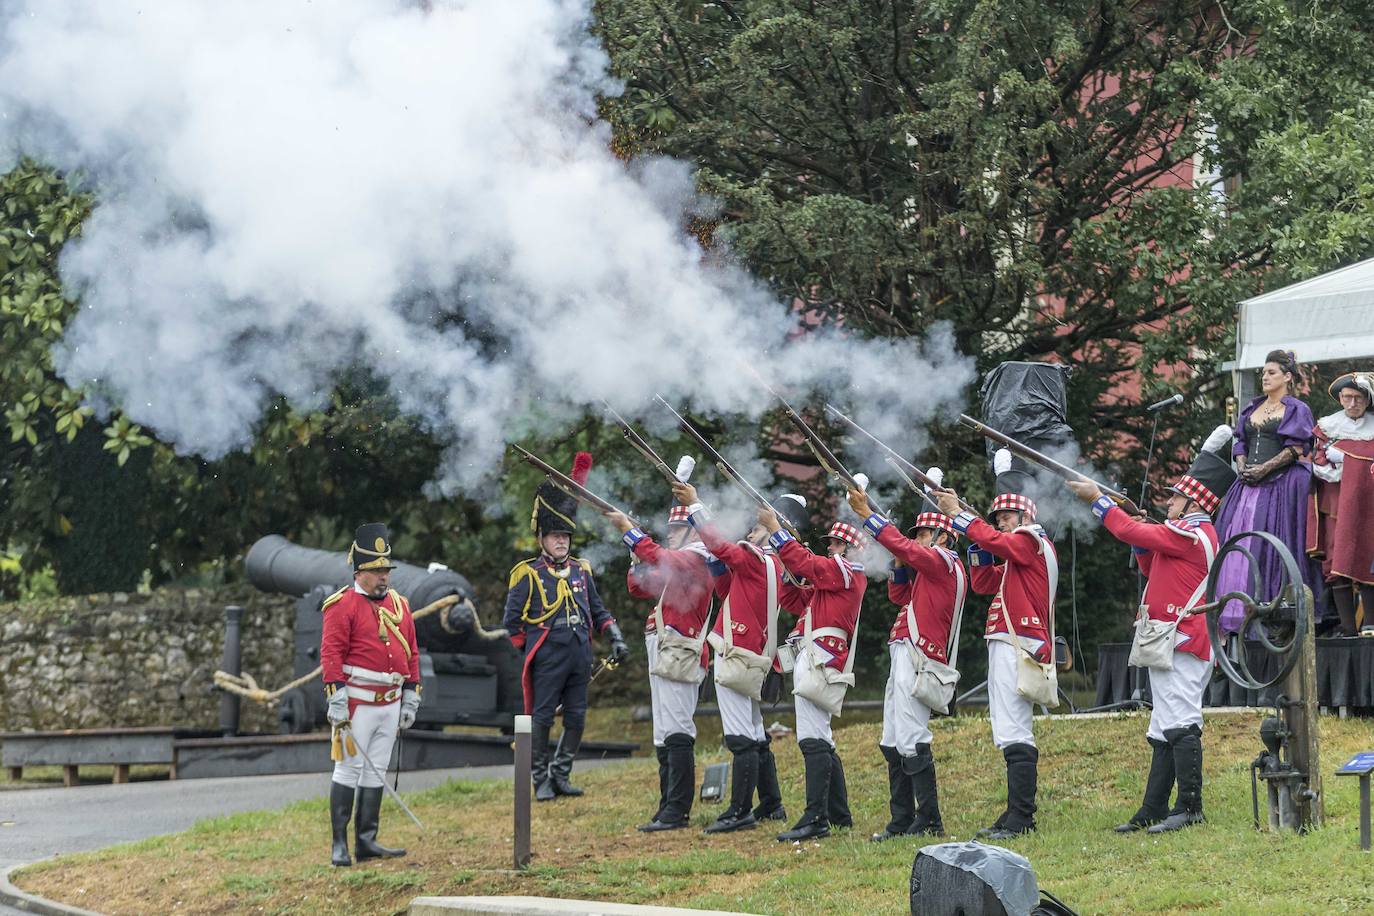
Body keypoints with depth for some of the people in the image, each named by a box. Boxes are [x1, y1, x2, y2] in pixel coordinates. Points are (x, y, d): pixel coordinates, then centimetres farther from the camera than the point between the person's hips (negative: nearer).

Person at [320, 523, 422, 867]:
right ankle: (340, 844, -1)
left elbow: (411, 653, 18)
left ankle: (366, 841, 14)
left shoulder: (398, 604, 14)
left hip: (391, 704, 7)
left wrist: (411, 696, 13)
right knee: (349, 769, -4)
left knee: (376, 771, 9)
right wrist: (336, 698, -19)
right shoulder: (343, 605, -7)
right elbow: (331, 653, -12)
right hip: (358, 703, -7)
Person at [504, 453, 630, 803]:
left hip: (580, 657, 6)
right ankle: (541, 781, 3)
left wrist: (616, 638, 8)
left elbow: (597, 609, 19)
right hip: (547, 660, -6)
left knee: (576, 719, 7)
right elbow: (512, 620, 1)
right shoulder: (528, 574, -2)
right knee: (542, 718, -3)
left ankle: (561, 775, 16)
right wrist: (530, 651, 2)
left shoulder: (581, 570, 14)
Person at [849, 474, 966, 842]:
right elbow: (898, 595, 24)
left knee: (911, 741, -15)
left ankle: (929, 821, -16)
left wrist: (866, 512, -11)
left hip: (917, 656, -11)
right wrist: (902, 564, 9)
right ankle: (902, 821, 12)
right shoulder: (928, 570, 24)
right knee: (892, 744, 11)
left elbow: (900, 545, -15)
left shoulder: (943, 561, -6)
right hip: (903, 656, 11)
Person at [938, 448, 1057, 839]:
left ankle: (1019, 818, -20)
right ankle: (1015, 817, 15)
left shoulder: (1033, 540, -4)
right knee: (1012, 735, 12)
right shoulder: (1015, 554, 24)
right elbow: (984, 583, 21)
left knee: (1015, 735, -16)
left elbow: (994, 541, -18)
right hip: (1005, 647, 11)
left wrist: (958, 515, -9)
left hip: (1018, 646, -11)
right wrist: (978, 549, 9)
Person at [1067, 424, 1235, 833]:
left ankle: (1190, 807, -14)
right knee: (1165, 728, 11)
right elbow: (1153, 569, 28)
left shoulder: (1190, 534, -13)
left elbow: (1133, 532, -14)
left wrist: (1098, 500, -3)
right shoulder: (1197, 535, 20)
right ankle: (1153, 811, 14)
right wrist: (1142, 544, 13)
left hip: (1181, 642, -11)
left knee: (1180, 723, -13)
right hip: (1172, 642, 11)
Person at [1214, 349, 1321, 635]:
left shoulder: (1296, 410, 2)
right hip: (1248, 483, 6)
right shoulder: (1252, 408, 21)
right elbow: (1240, 443, 20)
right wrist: (1241, 467, 0)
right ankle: (1235, 613, -3)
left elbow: (1297, 449, -8)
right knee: (1237, 543, -2)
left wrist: (1264, 469, -15)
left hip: (1280, 484, -6)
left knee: (1269, 545, -12)